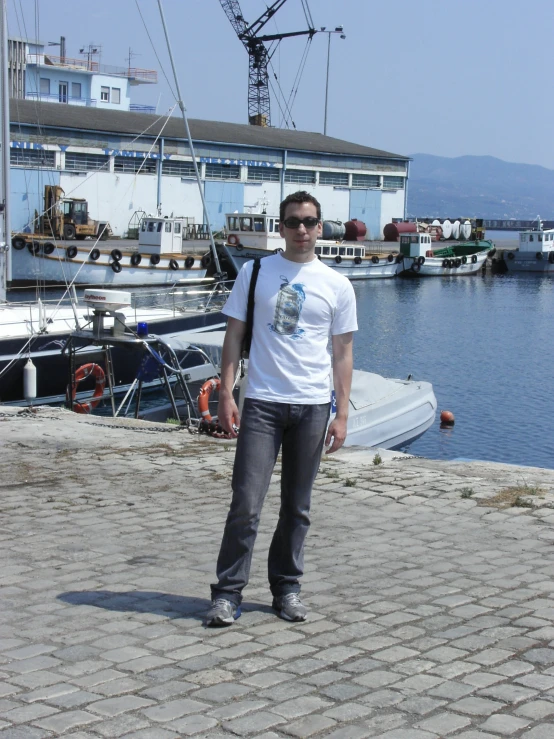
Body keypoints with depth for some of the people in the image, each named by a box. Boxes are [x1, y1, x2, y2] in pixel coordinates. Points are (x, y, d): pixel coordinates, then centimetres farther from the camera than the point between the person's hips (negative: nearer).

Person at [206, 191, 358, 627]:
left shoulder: (337, 285, 7)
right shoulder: (255, 273, 5)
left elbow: (342, 353, 8)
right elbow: (234, 337, 5)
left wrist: (342, 415, 2)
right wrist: (226, 395, -4)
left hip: (313, 406, 2)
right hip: (262, 402, -2)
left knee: (297, 507, 10)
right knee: (247, 503, -7)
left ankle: (287, 588, 22)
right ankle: (228, 593, 1)